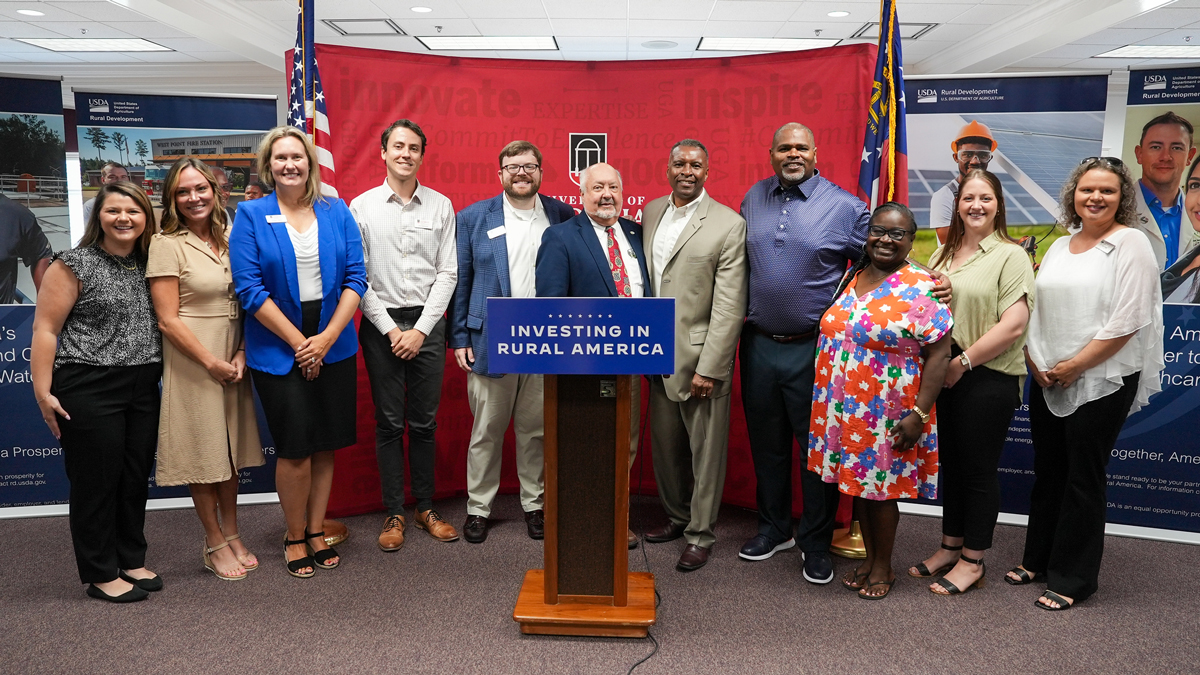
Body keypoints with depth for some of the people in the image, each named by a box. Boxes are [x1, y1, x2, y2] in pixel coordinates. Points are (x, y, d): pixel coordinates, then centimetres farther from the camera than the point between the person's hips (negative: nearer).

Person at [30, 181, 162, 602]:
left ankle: (131, 560, 27)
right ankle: (101, 574, 16)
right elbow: (45, 329, -7)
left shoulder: (149, 264, 10)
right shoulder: (75, 264, -5)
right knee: (97, 481, 3)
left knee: (136, 478, 12)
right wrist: (43, 392, -12)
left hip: (142, 390, 5)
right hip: (89, 390, -5)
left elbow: (162, 320, 18)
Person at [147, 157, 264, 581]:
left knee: (231, 447, 13)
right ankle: (214, 543, 18)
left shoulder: (229, 239, 8)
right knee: (203, 448, 4)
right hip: (192, 361, -5)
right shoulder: (167, 245, -8)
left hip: (234, 358, 5)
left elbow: (244, 303, 9)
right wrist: (212, 363, -14)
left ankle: (232, 534, 27)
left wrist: (241, 354, -5)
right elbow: (167, 320, -12)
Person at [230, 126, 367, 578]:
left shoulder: (336, 212, 5)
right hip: (278, 349, -3)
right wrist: (298, 342, -10)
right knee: (295, 447, -2)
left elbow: (356, 278, 1)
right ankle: (295, 537, 19)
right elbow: (250, 289, -7)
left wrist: (326, 338, -9)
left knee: (325, 444, 9)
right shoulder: (251, 216, -1)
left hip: (334, 347, 3)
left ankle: (316, 531, 25)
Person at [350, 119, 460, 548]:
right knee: (389, 423, 5)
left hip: (427, 323, 1)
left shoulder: (440, 206, 5)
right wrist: (390, 329, -8)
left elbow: (447, 273, 1)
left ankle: (425, 508, 21)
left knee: (424, 422, 8)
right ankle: (394, 513, 16)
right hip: (382, 324, -1)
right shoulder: (362, 206, 1)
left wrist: (421, 329, -7)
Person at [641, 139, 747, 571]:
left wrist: (709, 369, -15)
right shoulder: (651, 212, 9)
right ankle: (676, 516, 37)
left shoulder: (729, 224, -9)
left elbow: (729, 307, -12)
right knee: (666, 446, 16)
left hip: (700, 358, -5)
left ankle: (700, 535, 21)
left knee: (705, 451, 5)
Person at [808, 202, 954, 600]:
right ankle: (869, 558, 34)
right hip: (846, 409, 6)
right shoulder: (850, 278, 7)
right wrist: (828, 399, 14)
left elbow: (939, 354, -13)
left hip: (888, 414, -5)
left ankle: (883, 567, 27)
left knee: (881, 489, 7)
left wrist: (919, 414, -17)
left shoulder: (920, 288, -11)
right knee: (858, 484, 15)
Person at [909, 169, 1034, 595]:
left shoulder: (1010, 256, -7)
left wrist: (963, 361, -16)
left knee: (979, 468, 5)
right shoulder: (942, 256, 13)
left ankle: (972, 560, 20)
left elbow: (1013, 325, -15)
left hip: (987, 380, -6)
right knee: (951, 464, 15)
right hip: (942, 376, 6)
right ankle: (950, 547, 31)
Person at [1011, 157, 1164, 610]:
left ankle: (1071, 580, 16)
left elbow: (1126, 321, -15)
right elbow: (1036, 309, 14)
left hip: (1103, 381, -6)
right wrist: (1035, 360, 0)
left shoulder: (1131, 243, -7)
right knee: (1047, 471, 15)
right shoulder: (1060, 246, 13)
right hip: (1048, 381, 6)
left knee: (1083, 478, 2)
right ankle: (1038, 558, 31)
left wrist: (1074, 365, -14)